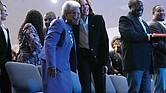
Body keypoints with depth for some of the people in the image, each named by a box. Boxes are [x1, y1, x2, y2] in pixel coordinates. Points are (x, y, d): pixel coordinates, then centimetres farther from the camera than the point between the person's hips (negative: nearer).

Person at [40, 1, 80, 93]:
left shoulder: (70, 28, 18)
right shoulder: (59, 23, -7)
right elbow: (49, 44, -19)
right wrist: (51, 65, -28)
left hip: (64, 66, 9)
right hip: (53, 66, -9)